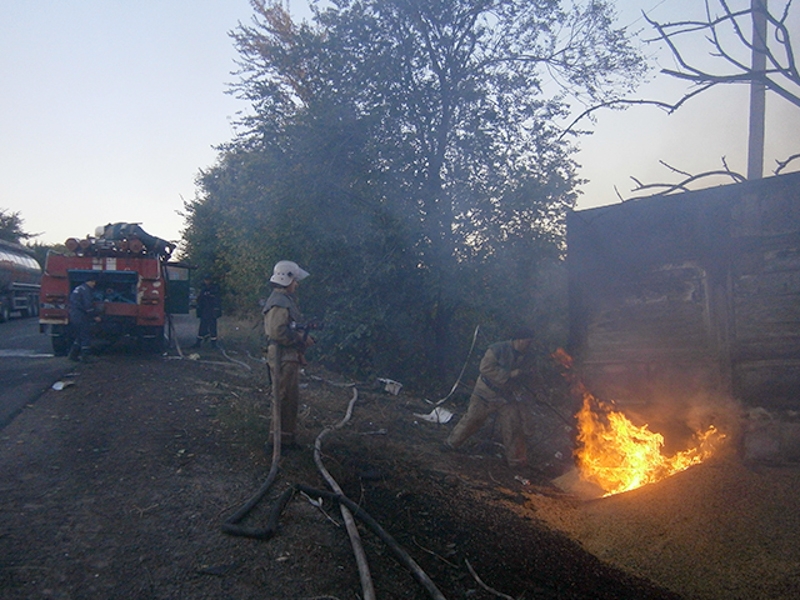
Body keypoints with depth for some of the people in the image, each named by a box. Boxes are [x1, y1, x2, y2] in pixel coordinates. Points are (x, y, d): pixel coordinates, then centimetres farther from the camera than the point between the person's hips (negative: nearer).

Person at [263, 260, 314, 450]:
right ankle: (281, 438, 4)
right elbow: (278, 331, -26)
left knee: (290, 398, 16)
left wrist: (302, 335, 9)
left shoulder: (286, 300, 18)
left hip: (289, 357, 11)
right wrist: (301, 338, -18)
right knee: (284, 398, -4)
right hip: (282, 357, -11)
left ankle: (288, 436, 26)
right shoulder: (279, 302, -17)